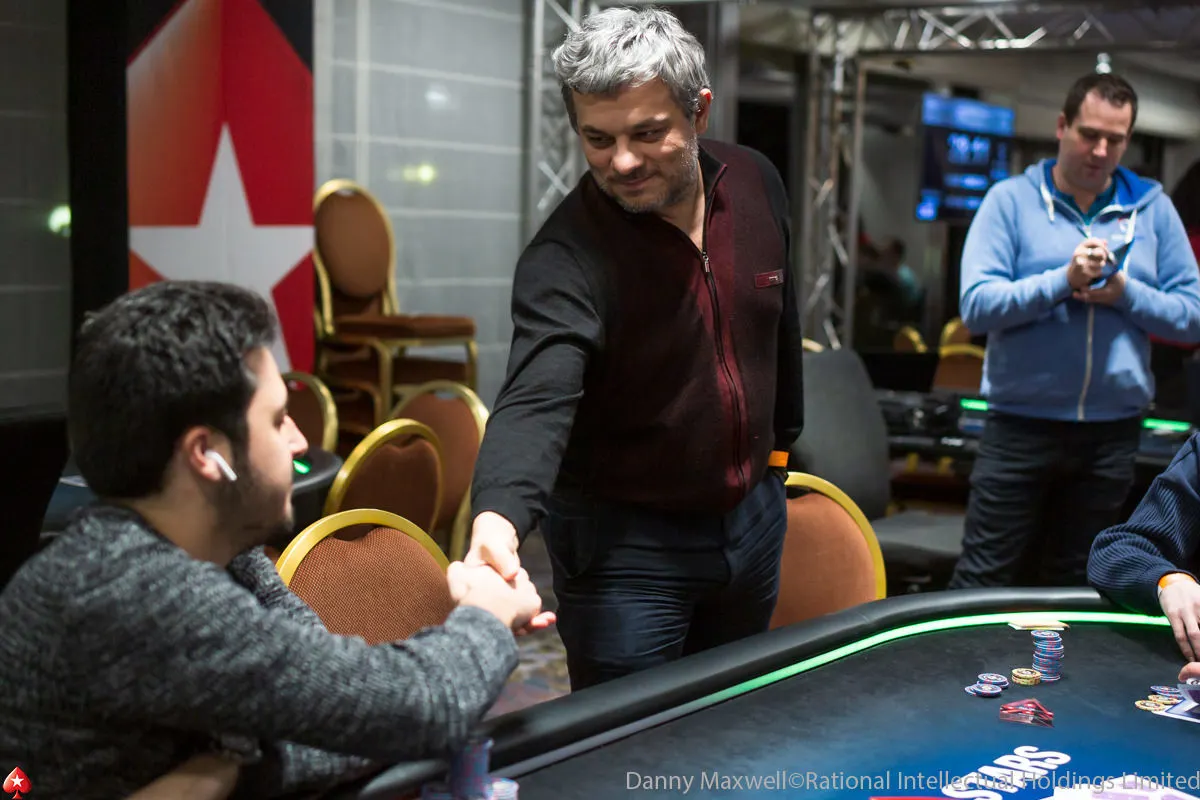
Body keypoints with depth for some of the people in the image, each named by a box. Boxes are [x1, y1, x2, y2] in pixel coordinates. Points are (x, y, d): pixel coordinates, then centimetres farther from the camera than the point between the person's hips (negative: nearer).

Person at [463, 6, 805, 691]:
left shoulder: (756, 184, -6)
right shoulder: (567, 256, -26)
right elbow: (536, 399, -40)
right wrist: (500, 516, -58)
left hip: (753, 516, 6)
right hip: (625, 546, -6)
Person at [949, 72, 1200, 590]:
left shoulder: (1152, 209, 6)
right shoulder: (1012, 200, -1)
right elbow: (976, 305, -12)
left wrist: (1126, 293, -12)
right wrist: (1064, 280, -20)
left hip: (1112, 434, 3)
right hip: (1021, 426, -3)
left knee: (1074, 588, 13)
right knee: (981, 583, -1)